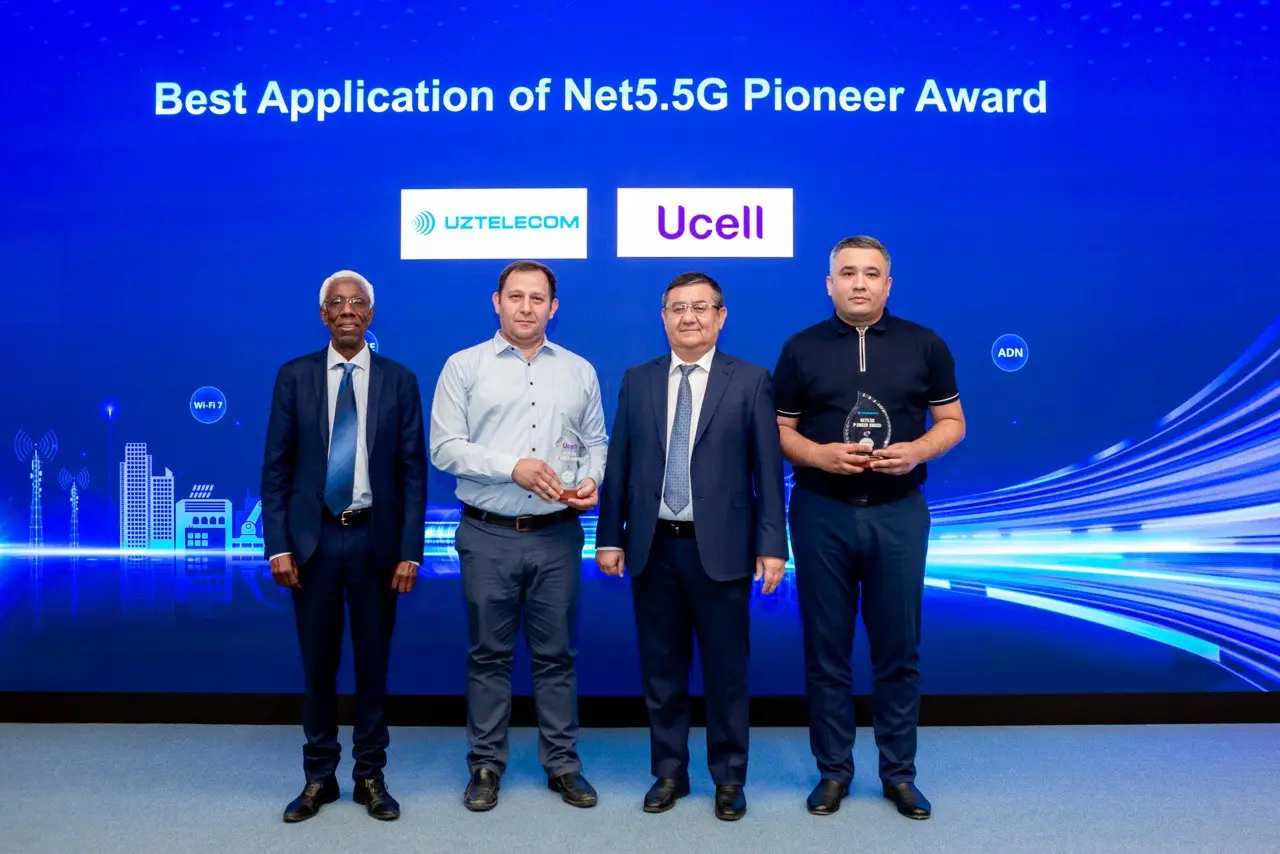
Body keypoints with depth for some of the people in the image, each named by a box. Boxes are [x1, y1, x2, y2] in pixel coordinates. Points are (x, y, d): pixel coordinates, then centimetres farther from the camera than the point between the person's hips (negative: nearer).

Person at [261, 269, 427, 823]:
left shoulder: (399, 380, 2)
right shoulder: (294, 376, 3)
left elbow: (414, 472, 0)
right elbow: (275, 467, 2)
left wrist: (410, 551, -6)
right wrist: (278, 545, -5)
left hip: (375, 538, 0)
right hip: (313, 538, 0)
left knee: (373, 664, 9)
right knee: (317, 664, 10)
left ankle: (370, 777, 24)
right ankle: (319, 777, 26)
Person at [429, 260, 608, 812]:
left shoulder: (579, 371, 10)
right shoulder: (464, 367, 2)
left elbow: (596, 443, 11)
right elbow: (445, 448, -5)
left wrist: (593, 480, -11)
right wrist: (513, 467, -16)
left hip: (557, 536, 2)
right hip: (488, 535, -1)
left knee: (556, 654, 10)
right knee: (489, 655, 9)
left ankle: (562, 765, 24)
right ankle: (486, 766, 24)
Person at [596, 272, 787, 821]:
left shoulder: (751, 382, -1)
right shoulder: (637, 381, 7)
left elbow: (768, 470, -3)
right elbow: (618, 465, 7)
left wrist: (772, 545, -8)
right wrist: (610, 536, 4)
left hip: (720, 548, -2)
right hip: (653, 547, 3)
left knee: (726, 671, 8)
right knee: (661, 669, 12)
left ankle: (729, 779, 25)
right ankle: (669, 773, 29)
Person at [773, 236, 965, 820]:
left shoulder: (924, 345, 3)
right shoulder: (800, 349, 3)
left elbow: (952, 422, 6)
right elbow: (780, 430, 4)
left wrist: (918, 450, -14)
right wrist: (819, 454, -16)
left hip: (898, 513, 0)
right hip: (821, 513, 0)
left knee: (898, 648, 8)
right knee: (826, 649, 8)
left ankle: (899, 772, 23)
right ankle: (833, 770, 22)